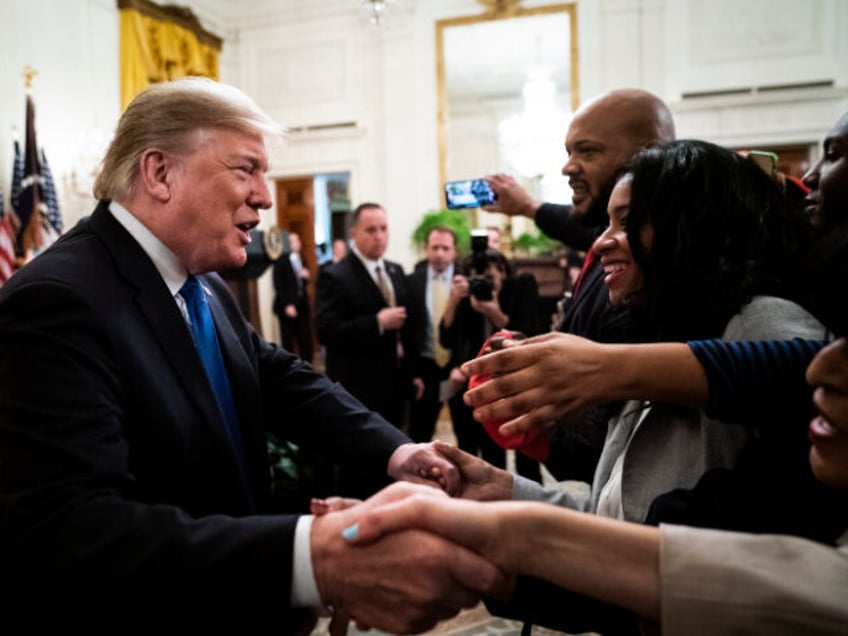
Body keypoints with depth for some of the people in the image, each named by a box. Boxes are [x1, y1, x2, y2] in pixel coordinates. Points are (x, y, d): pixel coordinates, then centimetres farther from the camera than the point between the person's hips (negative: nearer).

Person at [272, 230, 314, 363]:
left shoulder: (300, 260, 13)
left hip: (303, 305, 6)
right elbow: (278, 286, -10)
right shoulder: (281, 261, -7)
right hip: (288, 306, -6)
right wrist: (287, 305, -16)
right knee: (288, 341, 3)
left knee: (306, 340, 4)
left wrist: (306, 277, -4)